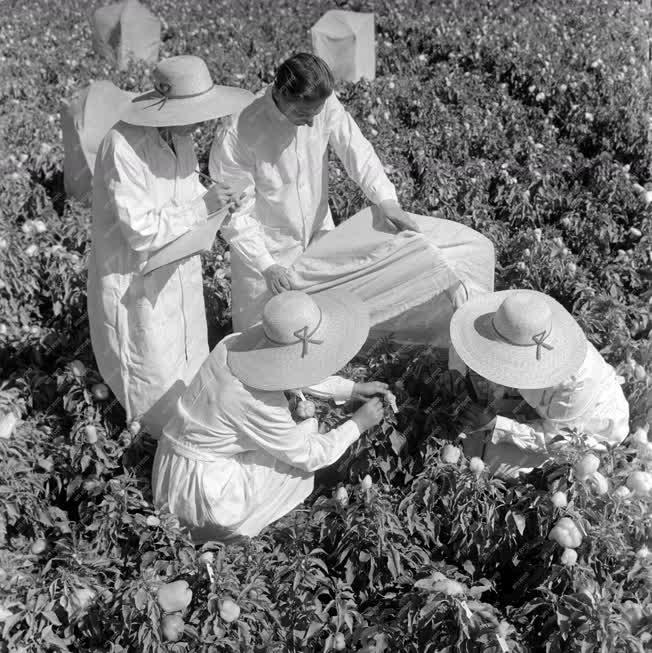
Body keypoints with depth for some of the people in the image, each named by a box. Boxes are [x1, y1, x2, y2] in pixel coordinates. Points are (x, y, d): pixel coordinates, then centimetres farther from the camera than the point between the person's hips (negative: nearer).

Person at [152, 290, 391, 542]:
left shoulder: (249, 340, -10)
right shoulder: (256, 404, -30)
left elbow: (296, 370, 11)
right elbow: (308, 455, -16)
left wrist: (354, 389, 11)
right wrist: (358, 424, -4)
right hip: (200, 488, -8)